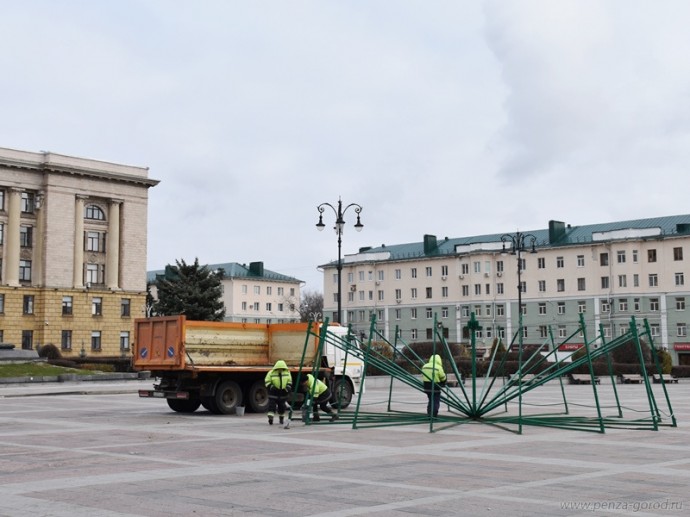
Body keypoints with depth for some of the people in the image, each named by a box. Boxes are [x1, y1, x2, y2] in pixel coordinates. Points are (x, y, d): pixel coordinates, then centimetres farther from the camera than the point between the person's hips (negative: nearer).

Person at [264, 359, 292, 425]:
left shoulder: (287, 373, 0)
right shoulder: (271, 373, -10)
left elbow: (289, 382, 10)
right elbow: (267, 382, -6)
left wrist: (287, 388, -5)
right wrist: (272, 387, -19)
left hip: (283, 393, 3)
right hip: (273, 394, -3)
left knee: (282, 407, 11)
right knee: (272, 406, -11)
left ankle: (281, 418, 27)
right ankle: (270, 419, -15)